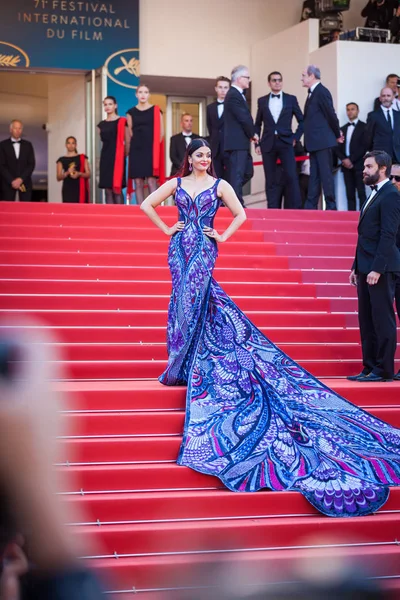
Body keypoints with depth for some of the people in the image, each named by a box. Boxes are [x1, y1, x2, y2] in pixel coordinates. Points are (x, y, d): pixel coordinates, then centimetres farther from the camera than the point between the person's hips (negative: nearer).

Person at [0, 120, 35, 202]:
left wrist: (21, 179, -9)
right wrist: (12, 181, -11)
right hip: (8, 183, -2)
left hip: (25, 182, 2)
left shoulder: (28, 145, 12)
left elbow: (31, 164, 5)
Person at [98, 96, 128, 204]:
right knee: (108, 190, 2)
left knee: (117, 189, -10)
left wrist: (123, 155, 2)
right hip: (105, 157, 5)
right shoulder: (101, 124, 14)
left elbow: (127, 141, -2)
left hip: (117, 158, -5)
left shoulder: (122, 122, -2)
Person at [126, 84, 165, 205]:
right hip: (136, 150, 2)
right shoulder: (131, 112, 10)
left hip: (151, 150, -2)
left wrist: (155, 147, 0)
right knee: (138, 183, 0)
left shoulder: (156, 110, 5)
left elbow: (161, 132, 5)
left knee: (151, 182, -11)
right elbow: (129, 134, 11)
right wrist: (128, 150, 3)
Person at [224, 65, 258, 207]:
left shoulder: (237, 94, 17)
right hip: (237, 142, -10)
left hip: (241, 142, 10)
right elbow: (243, 118, -18)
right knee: (237, 174, -7)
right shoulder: (234, 95, -15)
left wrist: (251, 134, 4)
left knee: (248, 172, 14)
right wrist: (252, 134, -4)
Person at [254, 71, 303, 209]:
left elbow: (302, 121, 10)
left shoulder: (291, 99, 7)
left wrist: (295, 137, 1)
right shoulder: (262, 101, 10)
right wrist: (257, 143, 5)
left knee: (291, 177, -12)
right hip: (268, 144, 1)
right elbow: (258, 124, 14)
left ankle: (295, 209, -10)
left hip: (286, 143, -1)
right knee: (270, 180, 1)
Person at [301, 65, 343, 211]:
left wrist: (337, 134, -3)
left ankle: (331, 206, -2)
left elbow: (330, 114, -13)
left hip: (322, 141, -9)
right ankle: (311, 206, 10)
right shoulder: (312, 93, 16)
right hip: (314, 142, 9)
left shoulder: (321, 91, -12)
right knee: (314, 175, 9)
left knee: (325, 174, -6)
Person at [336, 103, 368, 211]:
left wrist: (351, 159, -12)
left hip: (359, 164, -5)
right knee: (350, 194, 0)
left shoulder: (364, 127, 3)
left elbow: (364, 146, -7)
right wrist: (344, 159, -6)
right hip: (346, 165, 5)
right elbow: (338, 148, 13)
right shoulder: (343, 129, 20)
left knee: (361, 193, -10)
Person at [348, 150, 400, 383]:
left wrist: (377, 269, -21)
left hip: (381, 269, -9)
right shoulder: (374, 195, 18)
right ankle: (370, 367, 16)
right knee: (367, 320, 11)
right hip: (366, 268, 10)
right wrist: (357, 267, 17)